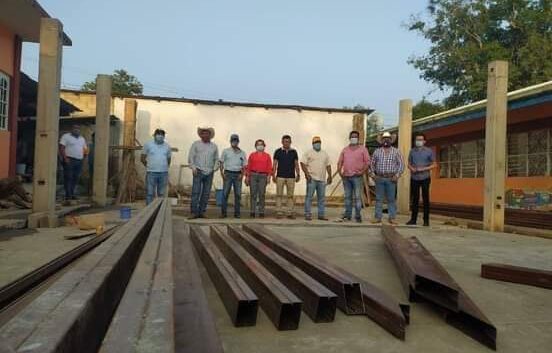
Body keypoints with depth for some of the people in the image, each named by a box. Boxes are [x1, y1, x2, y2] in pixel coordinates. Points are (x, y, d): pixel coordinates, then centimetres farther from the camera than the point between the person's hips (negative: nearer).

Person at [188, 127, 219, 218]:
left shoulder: (214, 146, 14)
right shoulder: (196, 144, 7)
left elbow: (216, 159, 18)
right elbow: (190, 157, 4)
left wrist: (215, 168, 2)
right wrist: (193, 167, -8)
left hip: (209, 173, 3)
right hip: (198, 171, -3)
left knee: (206, 193, 2)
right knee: (196, 192, -9)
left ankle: (202, 212, 9)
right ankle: (194, 212, -6)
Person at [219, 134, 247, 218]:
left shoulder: (242, 153, 12)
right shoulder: (226, 151, 9)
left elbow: (244, 165, 11)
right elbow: (221, 163, 7)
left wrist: (242, 174, -3)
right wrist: (222, 173, -6)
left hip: (238, 175, 2)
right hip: (228, 174, -1)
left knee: (238, 194, 1)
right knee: (225, 193, -5)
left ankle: (237, 213, 8)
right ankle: (223, 212, 1)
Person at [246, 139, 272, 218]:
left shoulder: (267, 156, 10)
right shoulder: (252, 155, 10)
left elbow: (269, 167, 5)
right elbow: (249, 166, 8)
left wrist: (269, 176, -5)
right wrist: (247, 177, 3)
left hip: (263, 176, 0)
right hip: (253, 175, 0)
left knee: (262, 194, -1)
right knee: (253, 194, -1)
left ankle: (261, 212, 3)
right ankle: (252, 212, 2)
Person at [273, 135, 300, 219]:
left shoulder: (294, 152, 9)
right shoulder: (278, 151, 5)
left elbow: (296, 164, 10)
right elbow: (275, 164, 5)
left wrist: (298, 175, 1)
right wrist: (273, 175, -3)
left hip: (291, 177, 2)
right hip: (280, 176, -1)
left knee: (290, 195, 2)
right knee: (279, 195, -3)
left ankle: (290, 213, 6)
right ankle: (279, 212, 0)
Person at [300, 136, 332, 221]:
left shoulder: (325, 154, 18)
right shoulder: (308, 153, 2)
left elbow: (328, 165, 18)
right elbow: (302, 163, -5)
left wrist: (329, 176, 9)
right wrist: (306, 174, -15)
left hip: (322, 179, 5)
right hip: (311, 179, -5)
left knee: (322, 198, 6)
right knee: (309, 197, -4)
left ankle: (321, 215, 12)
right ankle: (308, 215, -1)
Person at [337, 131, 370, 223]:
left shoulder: (362, 149, 3)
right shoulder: (345, 150, 14)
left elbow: (367, 162, -1)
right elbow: (340, 162, 14)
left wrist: (362, 171, -12)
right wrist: (340, 172, 1)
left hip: (357, 177, -4)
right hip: (346, 177, 4)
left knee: (357, 197, -5)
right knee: (347, 197, 9)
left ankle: (358, 216, 0)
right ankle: (347, 215, 15)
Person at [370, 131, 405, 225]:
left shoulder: (396, 152, 7)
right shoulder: (377, 151, 11)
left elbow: (401, 164, 5)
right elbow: (372, 163, 14)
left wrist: (397, 175, -6)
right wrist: (372, 173, 2)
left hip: (391, 179, -1)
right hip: (379, 178, 1)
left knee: (391, 199, 1)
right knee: (378, 198, 3)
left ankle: (392, 218, 7)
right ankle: (378, 217, 8)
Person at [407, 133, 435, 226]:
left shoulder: (429, 151, -1)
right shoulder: (412, 151, 7)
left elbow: (433, 165, 0)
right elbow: (409, 163, 12)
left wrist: (424, 169, -15)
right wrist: (412, 168, -10)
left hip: (425, 178, -2)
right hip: (414, 178, 2)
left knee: (425, 198, 1)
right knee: (415, 198, 6)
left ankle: (426, 220, 6)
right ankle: (413, 219, 11)